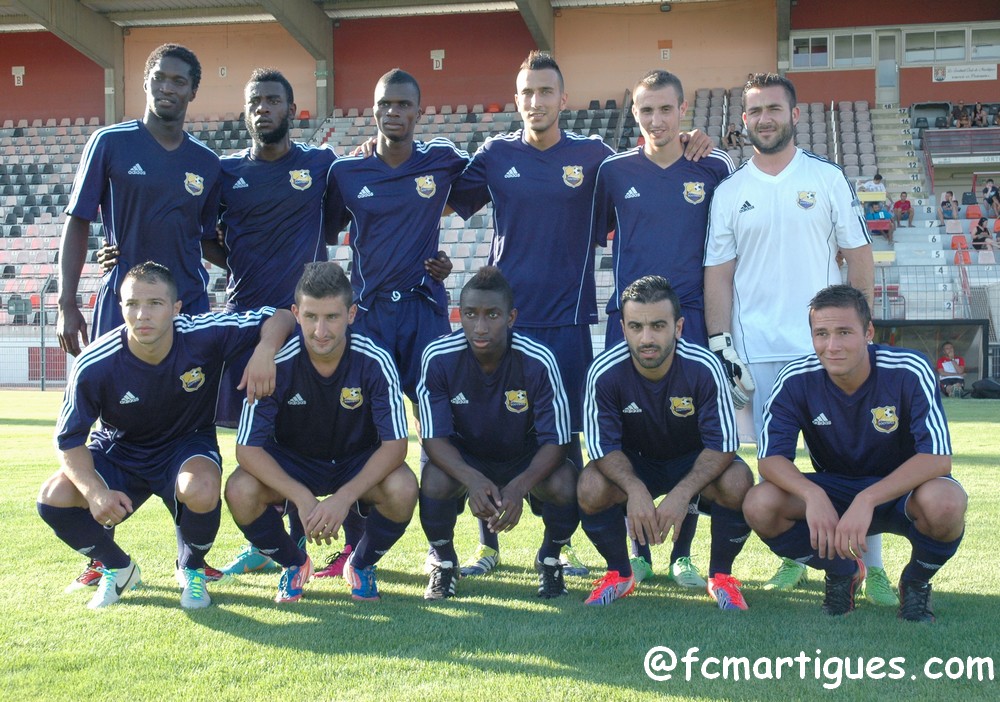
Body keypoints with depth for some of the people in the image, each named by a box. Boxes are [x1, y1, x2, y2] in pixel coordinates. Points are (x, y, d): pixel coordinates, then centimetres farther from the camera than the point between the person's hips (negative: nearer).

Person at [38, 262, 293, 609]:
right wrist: (95, 491, -34)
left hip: (187, 446, -1)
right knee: (54, 499, -23)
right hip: (118, 451, 2)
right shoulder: (93, 366, -24)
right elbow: (69, 440, -15)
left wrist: (264, 354, -40)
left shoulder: (204, 335, -25)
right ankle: (117, 568, 9)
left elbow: (279, 318, -17)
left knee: (202, 491, -37)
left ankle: (191, 569, 0)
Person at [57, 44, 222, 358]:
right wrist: (67, 304, -6)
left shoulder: (207, 162, 8)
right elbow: (77, 223, 0)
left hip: (190, 307, 3)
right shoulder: (109, 143, -1)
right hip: (122, 305, -3)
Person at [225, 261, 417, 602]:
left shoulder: (375, 362, -23)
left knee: (403, 489, -32)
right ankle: (294, 563, 3)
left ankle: (362, 565, 2)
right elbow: (248, 449, -23)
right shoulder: (277, 363, -23)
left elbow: (395, 444, -24)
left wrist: (344, 498, -37)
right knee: (240, 491, -30)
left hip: (358, 463, 0)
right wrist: (303, 498, -35)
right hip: (291, 462, 0)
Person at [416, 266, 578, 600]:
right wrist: (472, 479, -41)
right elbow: (434, 437, -20)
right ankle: (443, 561, 1)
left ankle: (549, 559, 3)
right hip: (463, 459, 0)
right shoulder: (438, 357, -22)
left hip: (526, 461, 0)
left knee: (564, 485, -31)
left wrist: (519, 486, -41)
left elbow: (556, 440, -22)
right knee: (433, 482, -32)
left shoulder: (538, 361, -25)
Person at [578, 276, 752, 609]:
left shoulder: (704, 367, -26)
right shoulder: (604, 373, -24)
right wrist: (635, 489, -39)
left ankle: (721, 576, -5)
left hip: (695, 462, 0)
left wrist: (682, 493, -38)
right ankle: (619, 574, 0)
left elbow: (722, 445, -23)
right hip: (632, 464, 1)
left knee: (737, 482, -32)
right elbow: (603, 447, -19)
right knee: (591, 488, -30)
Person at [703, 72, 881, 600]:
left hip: (824, 343, -1)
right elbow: (718, 274, 7)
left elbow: (858, 255, 6)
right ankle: (793, 556, 18)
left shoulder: (827, 178, 6)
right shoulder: (729, 191, 9)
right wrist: (721, 345, -2)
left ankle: (869, 565, 3)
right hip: (758, 349, 2)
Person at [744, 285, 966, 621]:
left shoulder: (909, 373, -22)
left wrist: (867, 500, -42)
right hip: (832, 492, 2)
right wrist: (812, 496, -41)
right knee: (760, 504, -26)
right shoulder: (796, 380, -16)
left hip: (900, 491, -2)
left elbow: (938, 457, -29)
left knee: (944, 502, -37)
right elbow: (771, 457, -19)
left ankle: (917, 582, 0)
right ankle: (842, 573, 5)